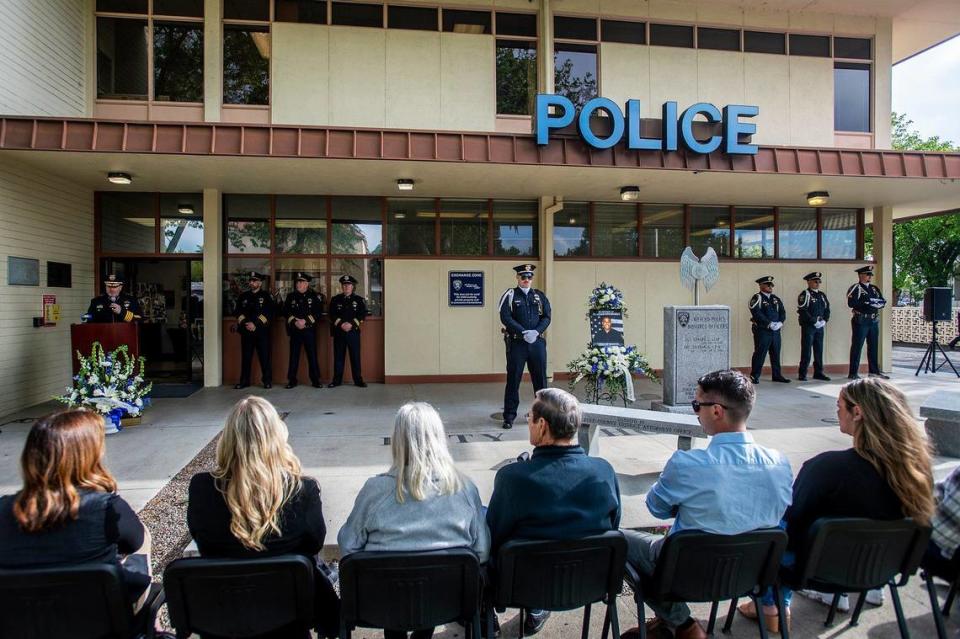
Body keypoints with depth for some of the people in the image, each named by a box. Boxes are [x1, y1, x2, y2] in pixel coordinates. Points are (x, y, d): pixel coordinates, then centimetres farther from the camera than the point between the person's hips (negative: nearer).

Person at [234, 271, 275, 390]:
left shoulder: (266, 296, 3)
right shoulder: (243, 296, 13)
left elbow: (269, 314, -7)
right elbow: (237, 312, 6)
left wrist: (255, 324, -15)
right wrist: (245, 323, -10)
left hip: (262, 331, -3)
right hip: (246, 331, 3)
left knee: (265, 357, -1)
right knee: (246, 357, 6)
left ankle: (267, 381, 6)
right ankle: (244, 381, 14)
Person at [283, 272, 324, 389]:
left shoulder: (314, 296, 2)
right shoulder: (290, 296, 9)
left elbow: (318, 312, -5)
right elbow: (286, 311, 4)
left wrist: (305, 321, -14)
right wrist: (294, 322, -11)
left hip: (309, 330, -2)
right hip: (294, 330, 2)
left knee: (312, 355, 1)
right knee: (294, 355, 4)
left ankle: (315, 380, 7)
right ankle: (292, 380, 11)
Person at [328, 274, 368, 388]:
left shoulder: (359, 300, 6)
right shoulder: (335, 299, 9)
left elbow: (362, 315, -2)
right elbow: (332, 315, 2)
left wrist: (351, 324, -15)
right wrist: (341, 324, -14)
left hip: (354, 332, -1)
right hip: (339, 332, 1)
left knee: (355, 356, 1)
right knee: (338, 356, 4)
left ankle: (358, 380, 8)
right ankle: (337, 380, 11)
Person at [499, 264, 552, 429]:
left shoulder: (540, 296, 12)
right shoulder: (510, 295, 1)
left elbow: (547, 317, 5)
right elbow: (505, 318, -9)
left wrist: (536, 332, -13)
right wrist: (524, 333, -17)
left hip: (538, 342, 3)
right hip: (516, 343, -3)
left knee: (540, 378, 9)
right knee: (513, 379, 1)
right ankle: (509, 416, 9)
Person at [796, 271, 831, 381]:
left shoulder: (822, 295, 14)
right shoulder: (805, 294, -8)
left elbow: (827, 309, 17)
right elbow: (802, 311, -17)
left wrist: (824, 320, 0)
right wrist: (814, 321, -16)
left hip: (820, 327, 7)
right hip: (808, 327, -7)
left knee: (819, 350, 11)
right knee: (806, 350, -4)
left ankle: (818, 373, 19)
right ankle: (802, 374, 1)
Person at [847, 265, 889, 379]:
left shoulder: (874, 288, 15)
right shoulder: (855, 288, -6)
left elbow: (883, 302, 8)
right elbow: (851, 303, -19)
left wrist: (875, 303, -12)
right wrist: (867, 302, -16)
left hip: (874, 321, 7)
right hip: (861, 321, -7)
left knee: (873, 347, 13)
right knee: (857, 347, -3)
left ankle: (874, 371, 23)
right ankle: (853, 373, 1)